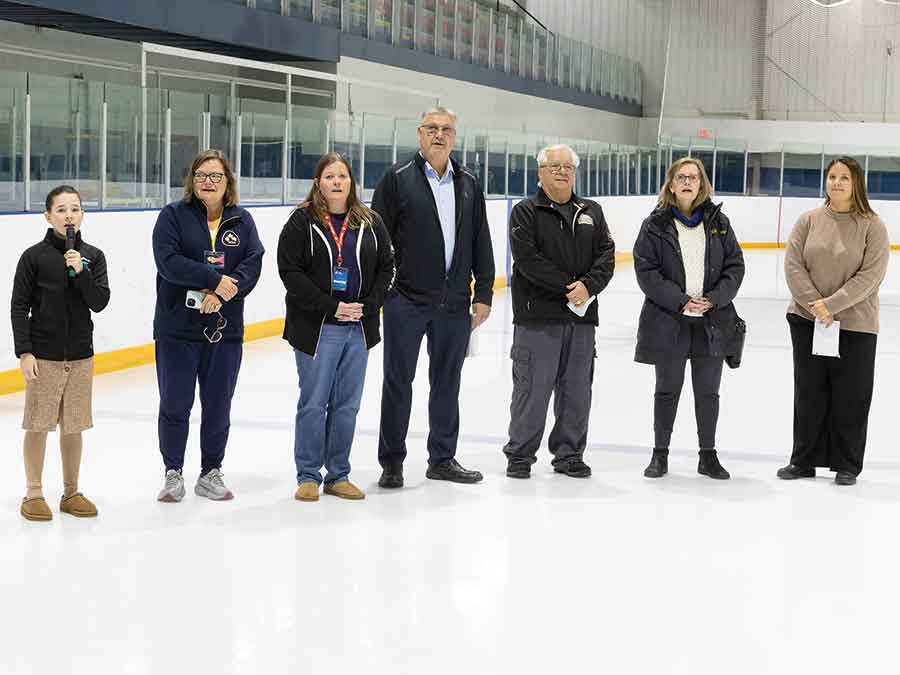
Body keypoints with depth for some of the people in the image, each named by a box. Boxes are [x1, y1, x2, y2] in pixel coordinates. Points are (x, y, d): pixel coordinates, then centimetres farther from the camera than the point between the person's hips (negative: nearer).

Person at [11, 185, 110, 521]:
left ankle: (71, 493, 22)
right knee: (38, 425, 2)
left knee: (73, 427, 10)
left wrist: (80, 272, -18)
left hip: (80, 355, 3)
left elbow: (100, 302, -5)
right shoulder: (34, 256, -6)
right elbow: (19, 307, -5)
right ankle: (33, 495, 13)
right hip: (43, 354, -3)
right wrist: (24, 352, -10)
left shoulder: (93, 256, 3)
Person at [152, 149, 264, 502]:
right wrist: (215, 279, -20)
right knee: (175, 405, 3)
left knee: (218, 406, 9)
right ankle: (173, 474, 16)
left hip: (225, 330, 3)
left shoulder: (242, 220, 7)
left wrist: (221, 295, -19)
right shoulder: (173, 215, -1)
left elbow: (253, 263, -4)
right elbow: (168, 260, -15)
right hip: (177, 329, -3)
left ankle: (211, 474, 20)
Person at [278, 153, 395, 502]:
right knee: (313, 403, 0)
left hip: (359, 328, 4)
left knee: (347, 405, 8)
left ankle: (338, 475, 18)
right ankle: (308, 476, 11)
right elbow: (290, 270, -10)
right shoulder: (302, 221, -4)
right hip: (316, 328, -4)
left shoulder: (370, 222, 8)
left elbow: (386, 266, 9)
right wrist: (331, 306, -15)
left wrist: (367, 305, -6)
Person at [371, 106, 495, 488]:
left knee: (447, 382, 12)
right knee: (398, 381, 3)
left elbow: (481, 243, 12)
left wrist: (483, 294, 7)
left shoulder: (468, 185, 11)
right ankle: (392, 462, 13)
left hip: (454, 303, 4)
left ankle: (442, 458, 22)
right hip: (406, 301, -4)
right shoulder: (398, 179, -2)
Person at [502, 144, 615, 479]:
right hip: (538, 316, -5)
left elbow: (606, 254, 6)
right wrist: (569, 287, -16)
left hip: (582, 316, 5)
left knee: (577, 390, 9)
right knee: (532, 388, -3)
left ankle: (569, 453, 20)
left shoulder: (591, 212, 15)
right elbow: (528, 259, -12)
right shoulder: (526, 212, -1)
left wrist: (588, 285, -13)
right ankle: (520, 454, 8)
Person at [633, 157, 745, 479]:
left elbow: (735, 265, 5)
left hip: (712, 320, 2)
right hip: (668, 320, -2)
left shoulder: (718, 221, 6)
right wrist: (680, 302, -14)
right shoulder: (655, 224, -2)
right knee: (667, 390, 7)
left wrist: (714, 299, -9)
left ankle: (708, 455, 21)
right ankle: (660, 454, 19)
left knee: (708, 391, 10)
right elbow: (646, 270, -7)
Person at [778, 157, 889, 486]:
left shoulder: (872, 226, -5)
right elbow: (793, 265, -3)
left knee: (850, 397, 4)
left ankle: (847, 465, 17)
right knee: (809, 393, 11)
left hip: (855, 325, -2)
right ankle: (804, 460, 22)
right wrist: (814, 305, -13)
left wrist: (831, 304, -18)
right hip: (807, 321, 3)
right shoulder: (808, 221, 2)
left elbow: (870, 275, -12)